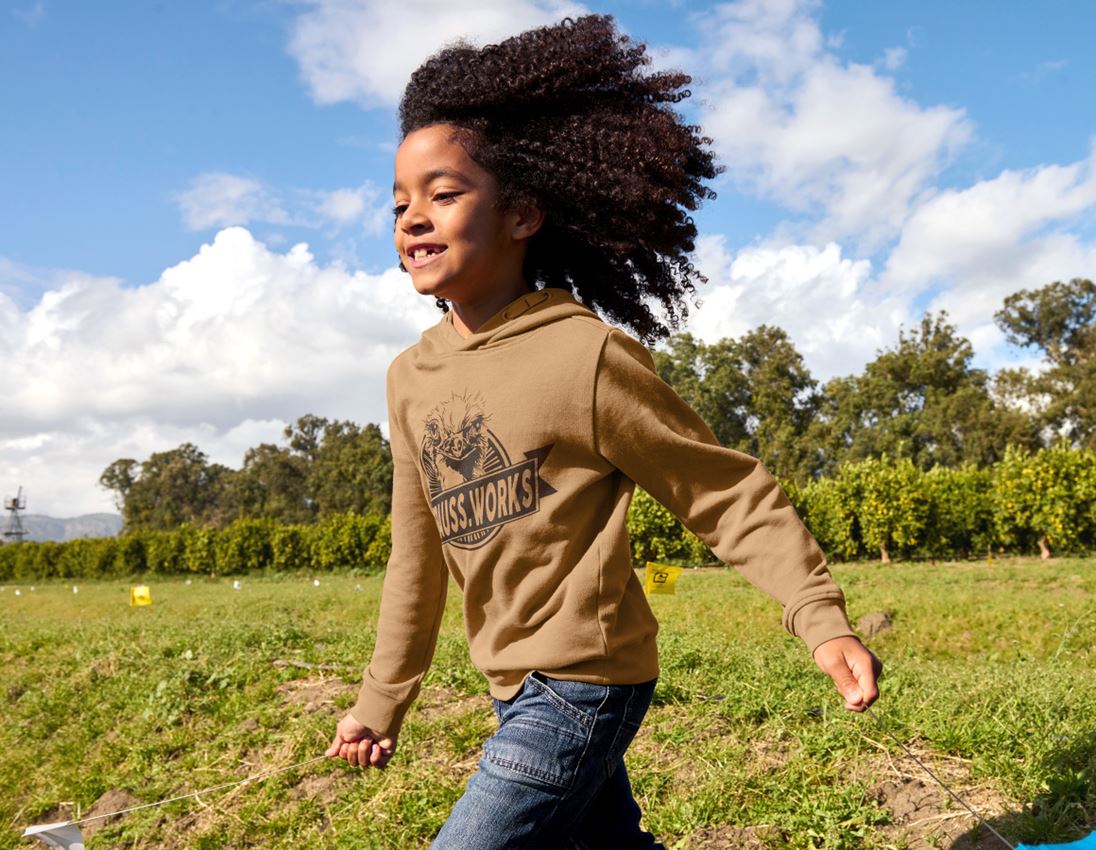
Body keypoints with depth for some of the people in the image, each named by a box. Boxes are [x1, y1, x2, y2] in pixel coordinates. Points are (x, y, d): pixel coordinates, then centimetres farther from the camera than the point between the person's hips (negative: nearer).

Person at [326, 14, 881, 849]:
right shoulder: (411, 379, 2)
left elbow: (730, 493, -12)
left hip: (584, 683, -7)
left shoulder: (586, 356, -18)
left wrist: (821, 618, -22)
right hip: (519, 686, 7)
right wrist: (383, 700, 14)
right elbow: (418, 556, 9)